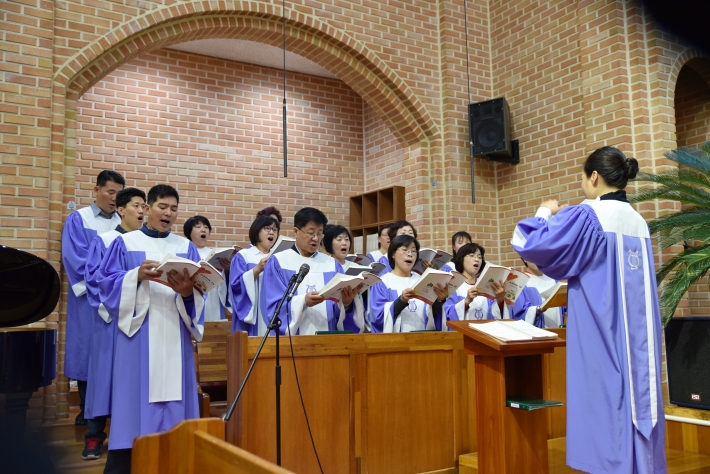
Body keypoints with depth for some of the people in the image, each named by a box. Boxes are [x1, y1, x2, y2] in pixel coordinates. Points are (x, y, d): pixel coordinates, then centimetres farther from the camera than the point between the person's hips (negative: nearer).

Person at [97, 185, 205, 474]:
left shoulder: (186, 247, 12)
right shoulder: (125, 243, 7)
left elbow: (199, 290, 3)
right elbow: (106, 282, -2)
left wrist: (188, 291, -19)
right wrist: (137, 275, -18)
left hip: (174, 335, 2)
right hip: (138, 332, -2)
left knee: (172, 398, 2)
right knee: (135, 395, -4)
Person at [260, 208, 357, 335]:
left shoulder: (332, 264, 8)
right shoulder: (278, 262, 0)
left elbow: (341, 311, 3)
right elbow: (273, 308, -9)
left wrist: (346, 303, -18)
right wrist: (303, 302, -24)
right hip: (292, 337, -3)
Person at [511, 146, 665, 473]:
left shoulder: (588, 215, -12)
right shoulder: (638, 222, 11)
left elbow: (529, 243, -12)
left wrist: (546, 213, 6)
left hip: (601, 336, -7)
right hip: (637, 338, 7)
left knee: (607, 410, -1)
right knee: (635, 394, 12)